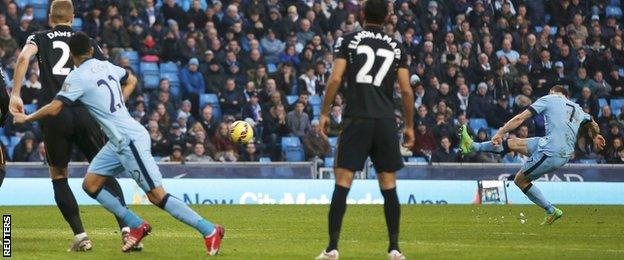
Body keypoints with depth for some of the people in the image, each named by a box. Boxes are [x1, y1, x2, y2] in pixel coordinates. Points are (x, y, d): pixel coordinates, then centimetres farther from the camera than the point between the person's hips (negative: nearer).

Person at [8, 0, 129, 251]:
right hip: (86, 114, 1)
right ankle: (125, 228, -7)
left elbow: (23, 57, -9)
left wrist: (15, 94, -9)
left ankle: (80, 235, 2)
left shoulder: (39, 38, 13)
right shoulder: (87, 42, 16)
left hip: (54, 115, -1)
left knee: (58, 177, 14)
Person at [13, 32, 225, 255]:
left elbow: (53, 109, -16)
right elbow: (131, 80, 30)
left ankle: (210, 230, -6)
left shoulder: (77, 77, -13)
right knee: (90, 185, 9)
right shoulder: (106, 66, 11)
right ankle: (137, 226, 10)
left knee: (157, 196, -8)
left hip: (130, 140, -9)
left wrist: (26, 118, 0)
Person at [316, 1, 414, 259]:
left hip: (357, 119, -2)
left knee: (342, 182, -2)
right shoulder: (396, 47, 9)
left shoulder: (347, 41, 3)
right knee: (388, 185, 7)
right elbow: (406, 90, 7)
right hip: (386, 121, 2)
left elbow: (335, 78, -5)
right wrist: (409, 126, 15)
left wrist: (324, 113, 2)